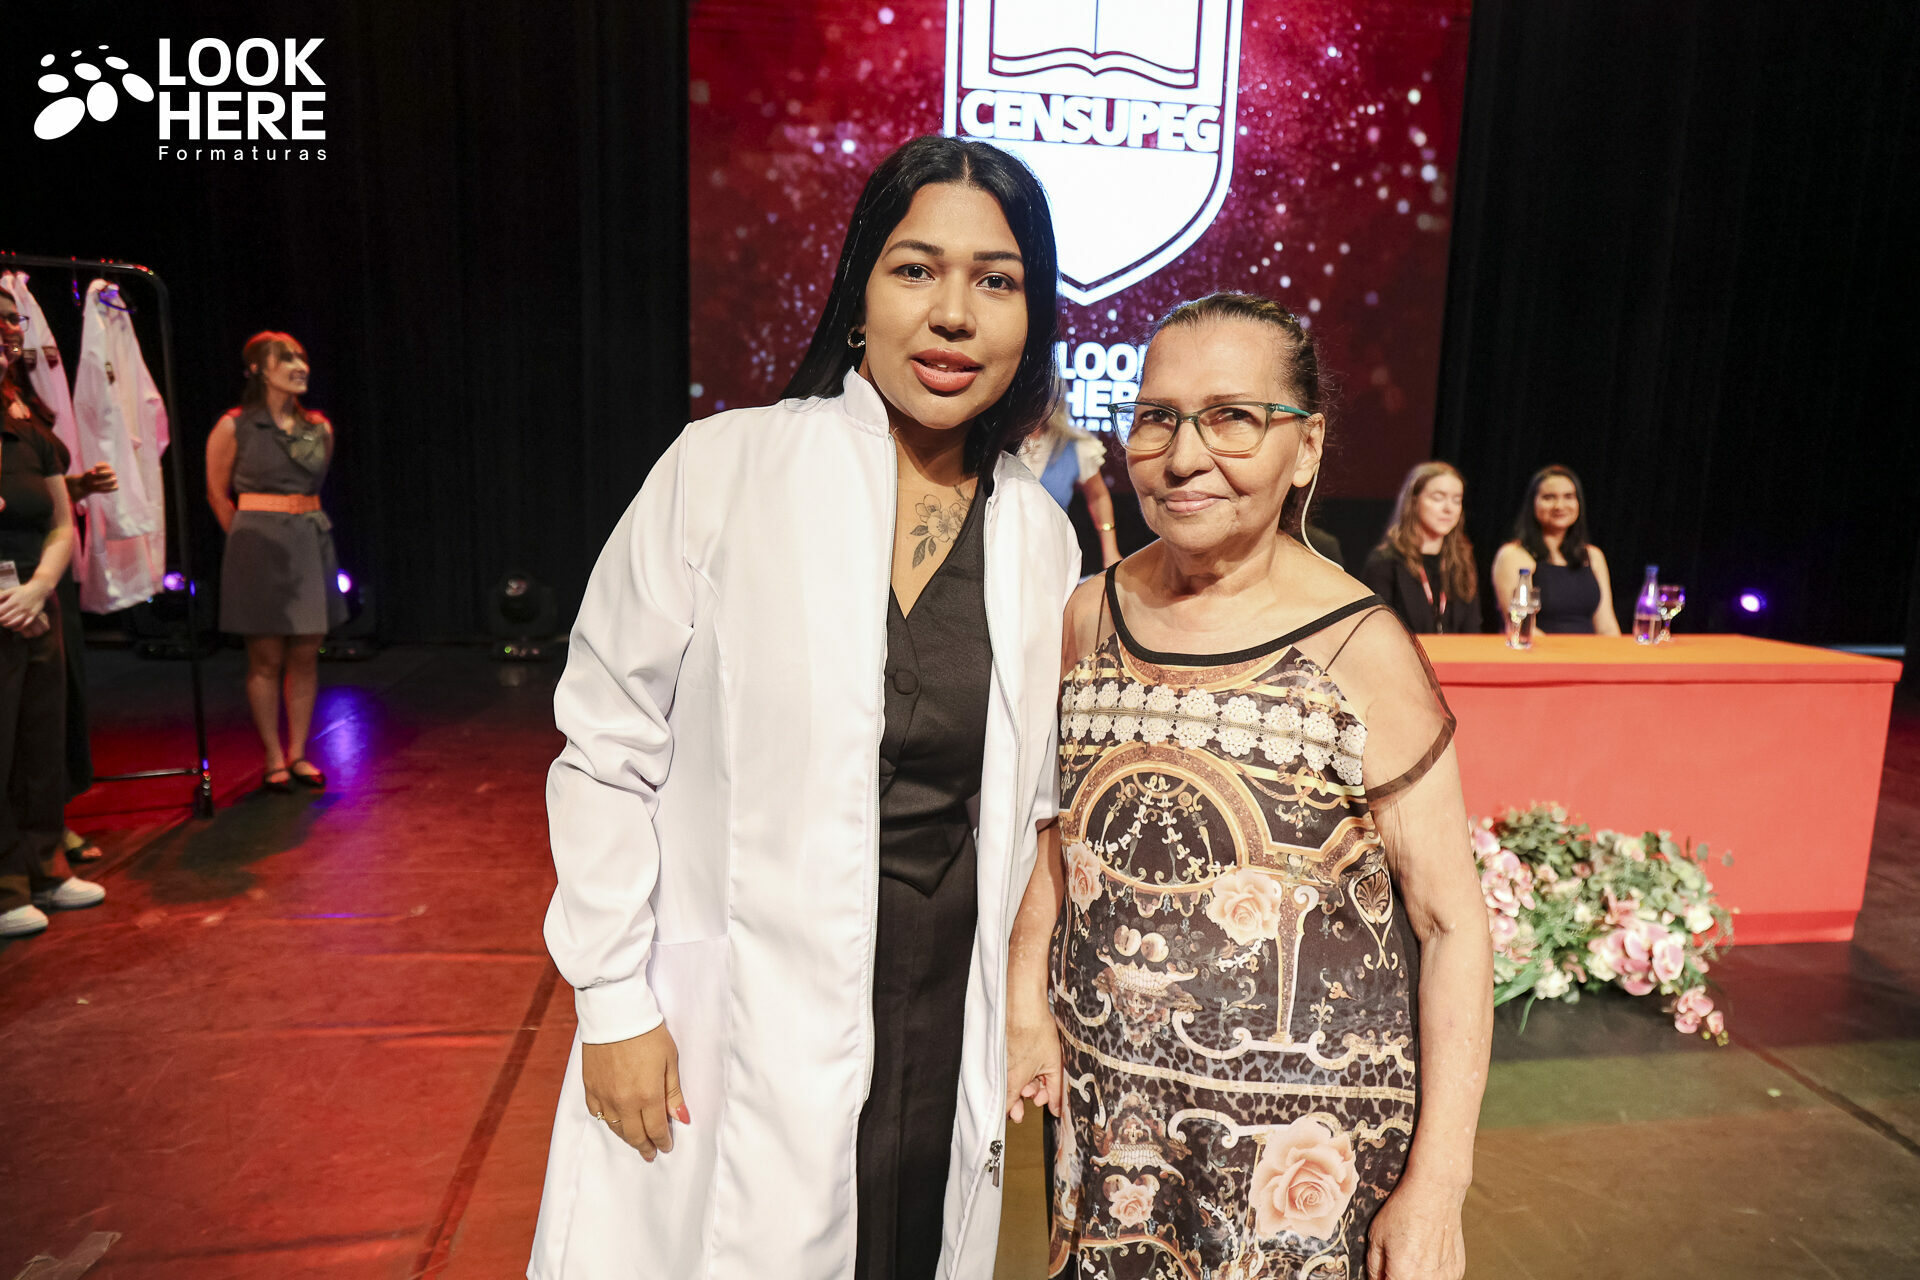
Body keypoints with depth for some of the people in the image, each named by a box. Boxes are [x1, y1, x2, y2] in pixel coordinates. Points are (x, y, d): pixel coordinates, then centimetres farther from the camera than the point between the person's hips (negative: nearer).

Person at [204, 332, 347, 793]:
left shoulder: (319, 427, 8)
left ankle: (298, 754, 16)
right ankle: (274, 759, 11)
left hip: (312, 543, 4)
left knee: (305, 655, 6)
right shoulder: (234, 426, -4)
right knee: (266, 659, 1)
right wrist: (250, 540, 7)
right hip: (259, 545, -4)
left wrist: (304, 528, 18)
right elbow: (218, 494, 4)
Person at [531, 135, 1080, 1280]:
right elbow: (606, 747, -7)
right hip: (731, 1034, -3)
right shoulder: (723, 471, -11)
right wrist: (612, 1000, -6)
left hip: (946, 1032, 4)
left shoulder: (1043, 537, 0)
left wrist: (1025, 1015, 10)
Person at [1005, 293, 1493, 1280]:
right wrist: (1025, 1002, 2)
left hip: (1303, 1123, -3)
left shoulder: (1363, 654, -15)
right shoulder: (1089, 617, -3)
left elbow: (1451, 926, -11)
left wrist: (1435, 1189, -12)